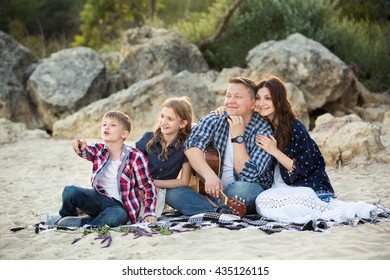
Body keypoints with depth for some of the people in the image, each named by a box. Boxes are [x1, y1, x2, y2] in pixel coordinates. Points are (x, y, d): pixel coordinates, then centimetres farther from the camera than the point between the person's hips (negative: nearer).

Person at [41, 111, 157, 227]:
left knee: (115, 217, -40)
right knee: (70, 191, -22)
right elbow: (86, 152, -22)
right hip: (100, 198, 4)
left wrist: (149, 213, -15)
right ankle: (65, 216, 9)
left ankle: (80, 223, -21)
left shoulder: (135, 157, -10)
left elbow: (149, 187, -6)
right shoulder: (99, 150, 1)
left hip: (121, 206, -4)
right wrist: (81, 146, -46)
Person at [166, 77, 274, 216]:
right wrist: (209, 175, -35)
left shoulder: (263, 131, -10)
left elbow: (249, 175, -20)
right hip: (215, 190, 4)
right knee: (172, 193, -19)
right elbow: (192, 146, -18)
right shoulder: (215, 120, 0)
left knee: (243, 189, -40)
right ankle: (224, 211, -28)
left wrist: (237, 135, -21)